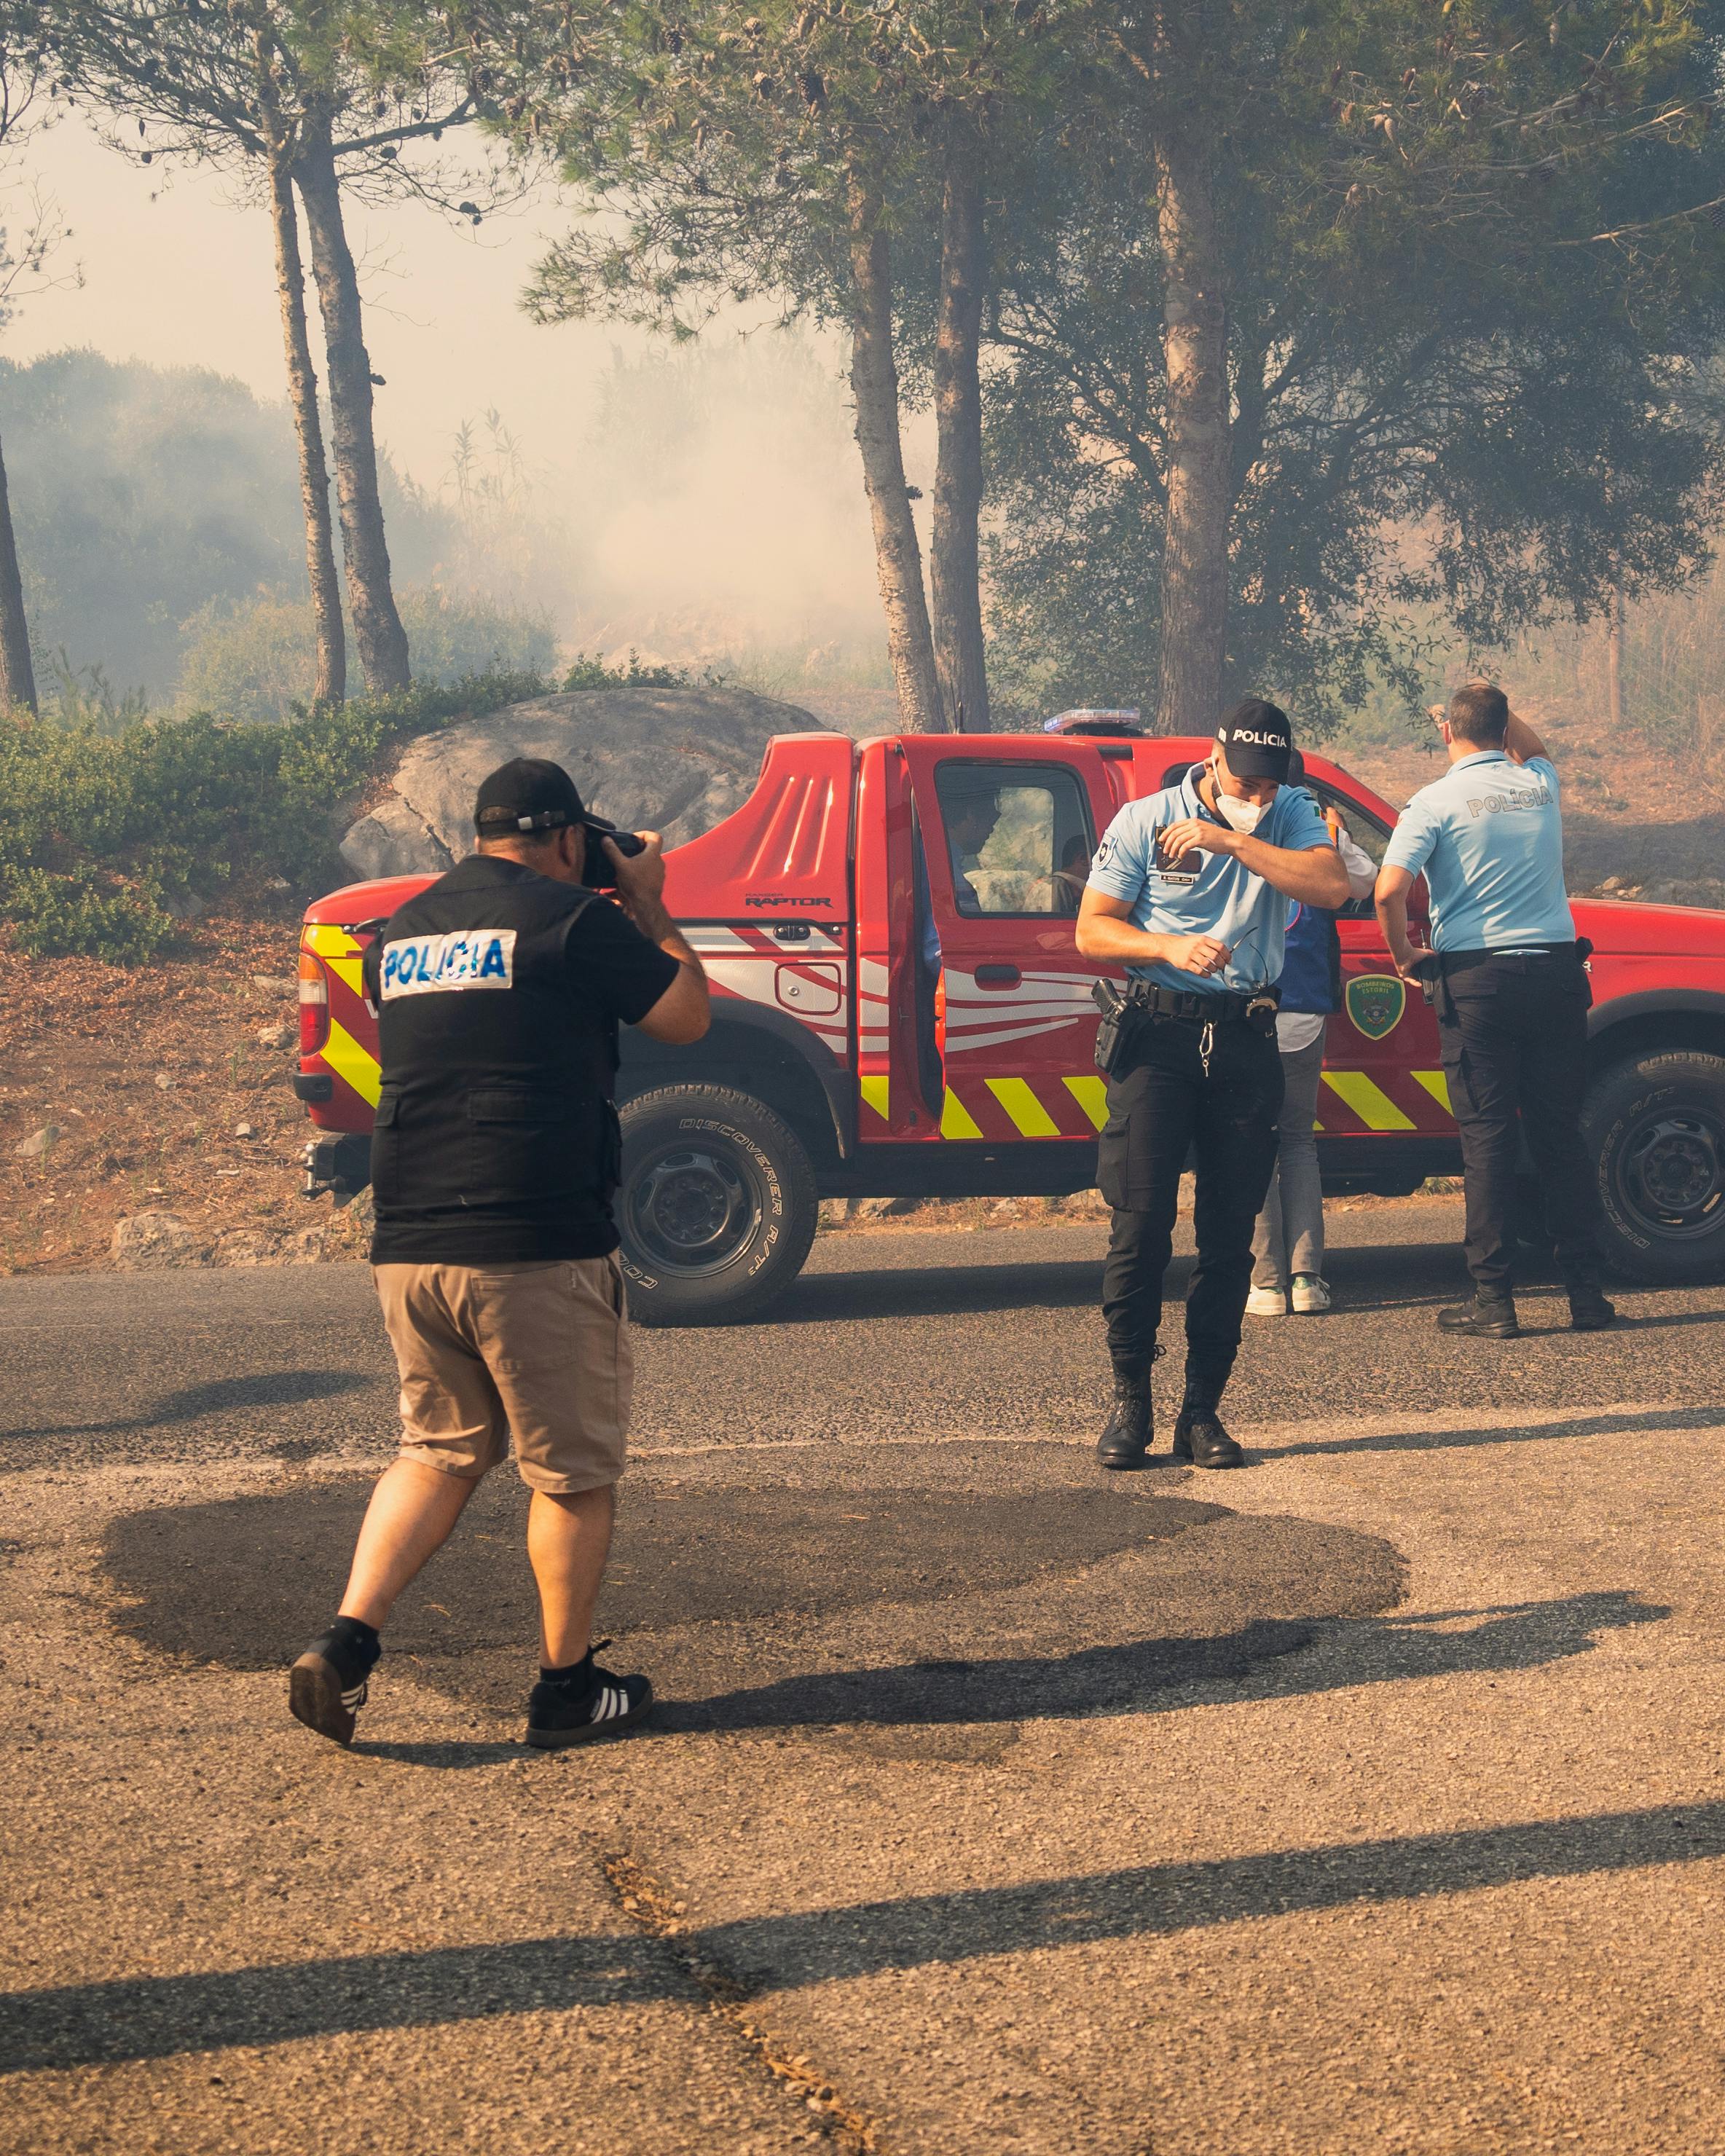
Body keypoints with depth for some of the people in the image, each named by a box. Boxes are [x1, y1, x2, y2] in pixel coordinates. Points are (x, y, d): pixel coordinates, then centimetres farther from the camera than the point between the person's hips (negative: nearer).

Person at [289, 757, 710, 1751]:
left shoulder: (402, 931, 13)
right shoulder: (573, 919, -7)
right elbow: (687, 1016, 2)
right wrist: (650, 907, 15)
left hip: (408, 1249, 6)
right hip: (538, 1251, -6)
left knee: (439, 1450, 18)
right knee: (574, 1473, 9)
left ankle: (346, 1640, 2)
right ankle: (568, 1687, 16)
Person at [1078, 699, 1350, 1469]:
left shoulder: (1290, 816, 7)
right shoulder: (1144, 821, 1)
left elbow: (1332, 886, -12)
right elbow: (1092, 931, 1)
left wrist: (1232, 841, -17)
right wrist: (1170, 947, -17)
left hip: (1246, 1038, 2)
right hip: (1158, 1035, -2)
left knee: (1230, 1233, 2)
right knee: (1142, 1220, -8)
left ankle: (1202, 1411, 9)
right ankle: (1129, 1403, 2)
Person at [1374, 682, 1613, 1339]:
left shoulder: (1437, 801, -6)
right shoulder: (1540, 785, 9)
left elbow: (1390, 890, -17)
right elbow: (1534, 750, 36)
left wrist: (1404, 956, -2)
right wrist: (1495, 707, 31)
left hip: (1478, 979, -3)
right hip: (1555, 972, 4)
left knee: (1487, 1138, 1)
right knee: (1559, 1134, 10)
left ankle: (1494, 1299, -1)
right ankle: (1586, 1291, 10)